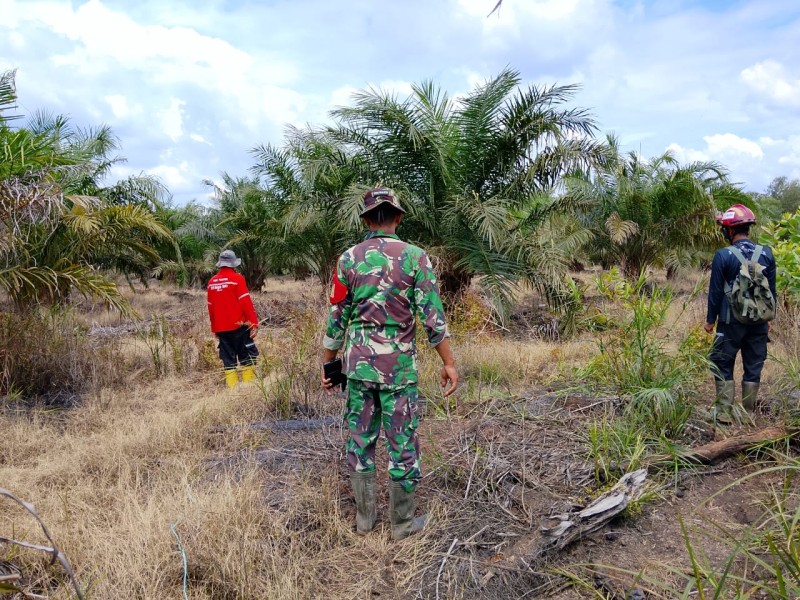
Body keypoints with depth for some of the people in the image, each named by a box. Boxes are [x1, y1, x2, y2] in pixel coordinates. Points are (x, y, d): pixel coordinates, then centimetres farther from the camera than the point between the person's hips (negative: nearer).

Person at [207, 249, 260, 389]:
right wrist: (254, 322, -11)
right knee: (247, 357, 3)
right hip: (238, 325, -5)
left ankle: (232, 387, 8)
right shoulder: (237, 278, -8)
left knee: (228, 359, 9)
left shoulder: (212, 282, 8)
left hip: (221, 329, 5)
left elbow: (210, 307, 14)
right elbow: (246, 303, -13)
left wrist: (214, 329, 21)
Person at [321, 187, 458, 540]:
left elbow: (337, 318, 2)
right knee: (402, 443, 8)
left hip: (358, 363, 3)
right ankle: (402, 523, 19)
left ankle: (364, 518, 24)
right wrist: (448, 362, -2)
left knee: (360, 439, 13)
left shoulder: (349, 259, -1)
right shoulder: (414, 257, -7)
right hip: (399, 366, -2)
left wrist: (327, 364, 12)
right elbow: (432, 316, -10)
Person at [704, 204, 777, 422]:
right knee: (753, 366, 12)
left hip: (732, 322, -4)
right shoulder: (766, 254, 1)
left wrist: (710, 320, 2)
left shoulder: (723, 256, -12)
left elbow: (716, 291, -7)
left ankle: (724, 412, 6)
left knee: (722, 365, 7)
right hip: (759, 322, 4)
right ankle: (748, 413, 19)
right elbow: (772, 290, 8)